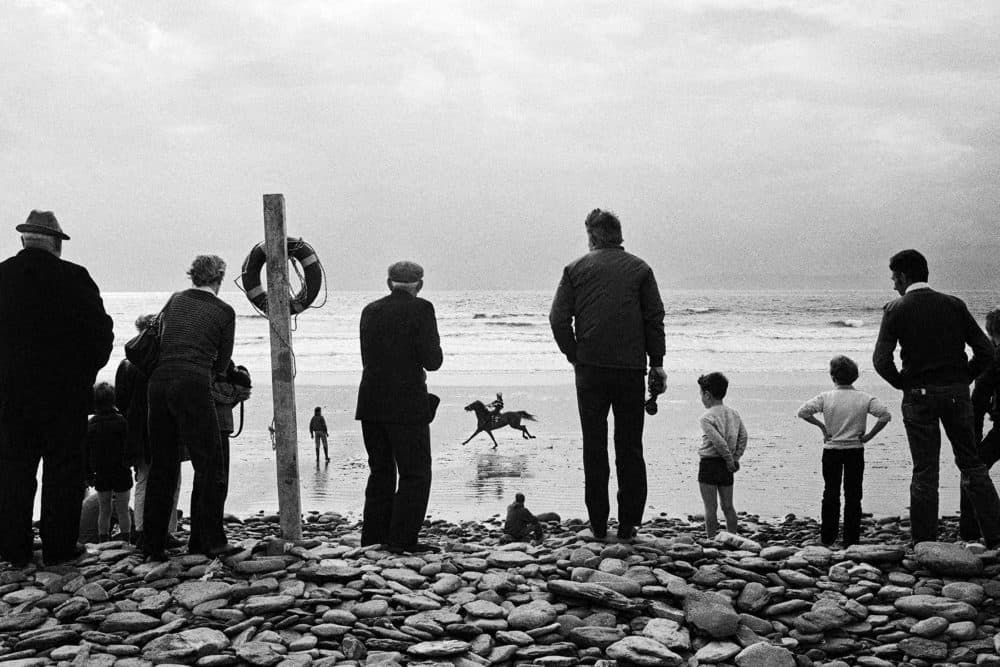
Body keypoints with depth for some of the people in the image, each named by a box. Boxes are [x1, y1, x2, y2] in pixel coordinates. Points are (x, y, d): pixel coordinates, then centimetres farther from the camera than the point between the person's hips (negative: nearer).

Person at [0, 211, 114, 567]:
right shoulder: (74, 278, -9)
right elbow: (100, 331, -7)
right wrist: (84, 373, 6)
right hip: (65, 391, -3)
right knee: (63, 470, 6)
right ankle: (59, 546, 9)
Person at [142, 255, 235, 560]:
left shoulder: (176, 300, 15)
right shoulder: (224, 311, 5)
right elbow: (222, 363, 9)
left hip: (159, 383, 5)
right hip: (193, 386, -5)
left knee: (162, 466, 12)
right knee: (209, 464, 3)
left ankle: (152, 544, 14)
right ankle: (208, 541, 1)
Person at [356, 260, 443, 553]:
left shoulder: (370, 310, 10)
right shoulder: (421, 309, -7)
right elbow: (432, 361, -12)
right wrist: (434, 345, 10)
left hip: (371, 404, 6)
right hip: (407, 403, -6)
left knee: (381, 472, 15)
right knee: (415, 474, 2)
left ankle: (373, 538, 16)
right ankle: (403, 539, -3)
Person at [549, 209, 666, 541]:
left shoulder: (576, 269, 4)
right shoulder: (640, 269, 4)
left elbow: (558, 318, -2)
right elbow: (655, 318, 1)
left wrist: (574, 355, 6)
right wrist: (656, 362, 7)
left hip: (590, 368, 0)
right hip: (631, 368, 0)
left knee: (594, 448, 6)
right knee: (630, 448, 7)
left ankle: (598, 524, 8)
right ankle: (628, 524, 7)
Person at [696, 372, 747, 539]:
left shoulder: (706, 418, -14)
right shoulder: (734, 414, 7)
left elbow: (719, 441, -21)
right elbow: (743, 437, 7)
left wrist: (730, 460, -11)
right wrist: (735, 459, 7)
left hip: (709, 464, -7)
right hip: (726, 467, 7)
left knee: (710, 508, -1)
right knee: (728, 506, 14)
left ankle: (712, 539, 1)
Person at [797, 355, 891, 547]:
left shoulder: (826, 397, -7)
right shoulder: (865, 398, -4)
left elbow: (803, 412, -15)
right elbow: (885, 416, -13)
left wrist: (822, 426, -4)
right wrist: (869, 435, -5)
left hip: (831, 451, 0)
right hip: (855, 450, 0)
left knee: (831, 494, 11)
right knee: (853, 496, 7)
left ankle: (827, 539, 14)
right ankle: (851, 540, 7)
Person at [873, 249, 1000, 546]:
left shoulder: (896, 309, -5)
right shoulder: (954, 304, 4)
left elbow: (881, 360, -14)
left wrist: (903, 383, 1)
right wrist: (963, 379, 9)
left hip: (919, 396, -2)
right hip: (957, 393, 3)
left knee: (924, 473, 4)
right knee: (972, 465, 12)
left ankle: (925, 545, 7)